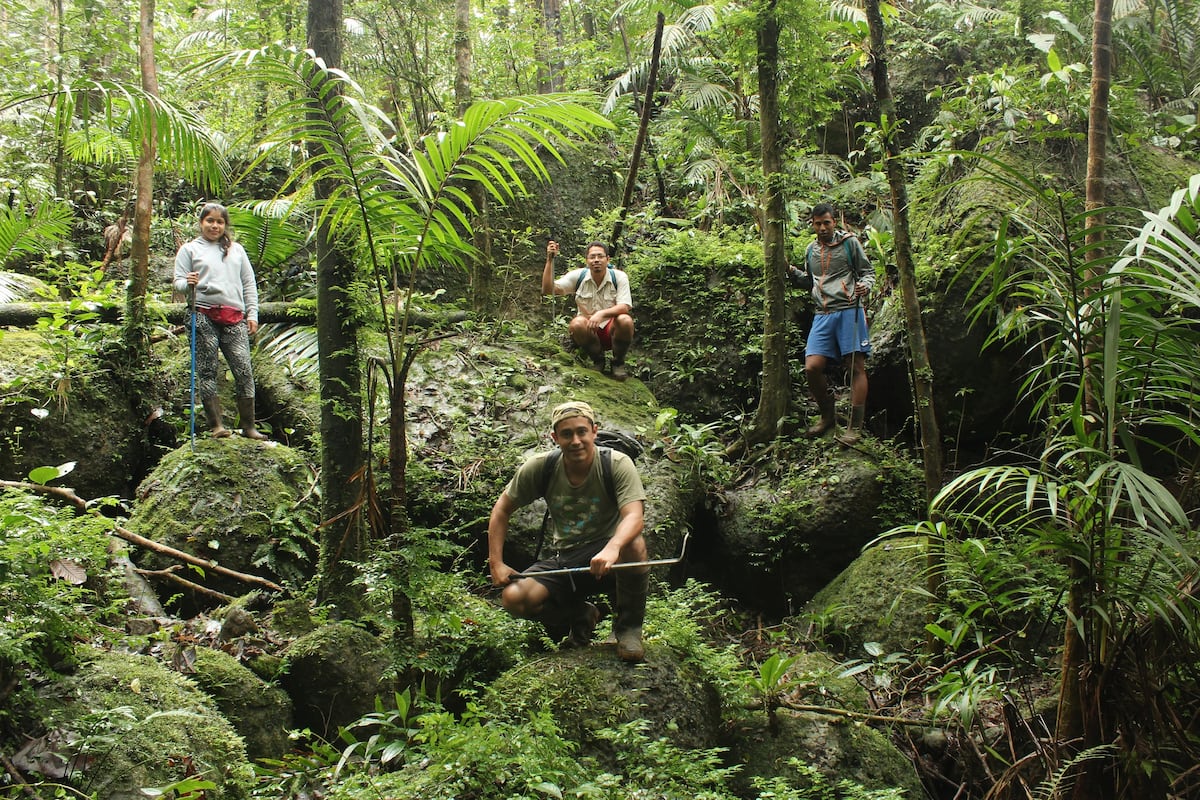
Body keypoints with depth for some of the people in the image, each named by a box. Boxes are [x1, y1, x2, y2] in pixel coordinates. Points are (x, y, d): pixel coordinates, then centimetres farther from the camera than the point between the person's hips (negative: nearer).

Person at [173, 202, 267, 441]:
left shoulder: (237, 250, 22)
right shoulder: (190, 249, 13)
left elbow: (249, 284, 20)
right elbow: (178, 282, 8)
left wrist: (252, 314, 10)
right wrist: (188, 284, -15)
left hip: (234, 317, 2)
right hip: (203, 316, -2)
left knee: (244, 369, -6)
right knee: (206, 370, -4)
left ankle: (249, 426, -1)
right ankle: (216, 425, 0)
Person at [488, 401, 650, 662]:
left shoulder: (618, 464, -15)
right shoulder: (539, 468, -7)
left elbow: (634, 516, -29)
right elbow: (501, 511, 5)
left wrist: (612, 548, -50)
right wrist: (496, 563, -3)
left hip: (606, 560, -3)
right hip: (562, 561, 3)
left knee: (634, 545, -37)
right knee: (513, 598, -23)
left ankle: (628, 626, -9)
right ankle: (580, 616, 9)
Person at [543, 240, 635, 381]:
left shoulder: (619, 277, -8)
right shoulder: (578, 276, -4)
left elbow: (625, 307, -19)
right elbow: (548, 290, -11)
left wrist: (602, 314, -37)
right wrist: (550, 260, -21)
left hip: (612, 330, -1)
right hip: (588, 332, 1)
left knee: (625, 321, -33)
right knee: (577, 323, -32)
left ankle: (618, 362, -3)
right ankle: (597, 360, -2)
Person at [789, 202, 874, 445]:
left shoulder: (850, 243, 4)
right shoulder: (811, 250, 18)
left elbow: (868, 272, 7)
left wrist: (865, 286, -14)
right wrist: (792, 272, 12)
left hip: (849, 310, -4)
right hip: (823, 315, 4)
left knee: (856, 367, -6)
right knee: (812, 368, -7)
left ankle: (855, 427, -5)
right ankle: (827, 416, 14)